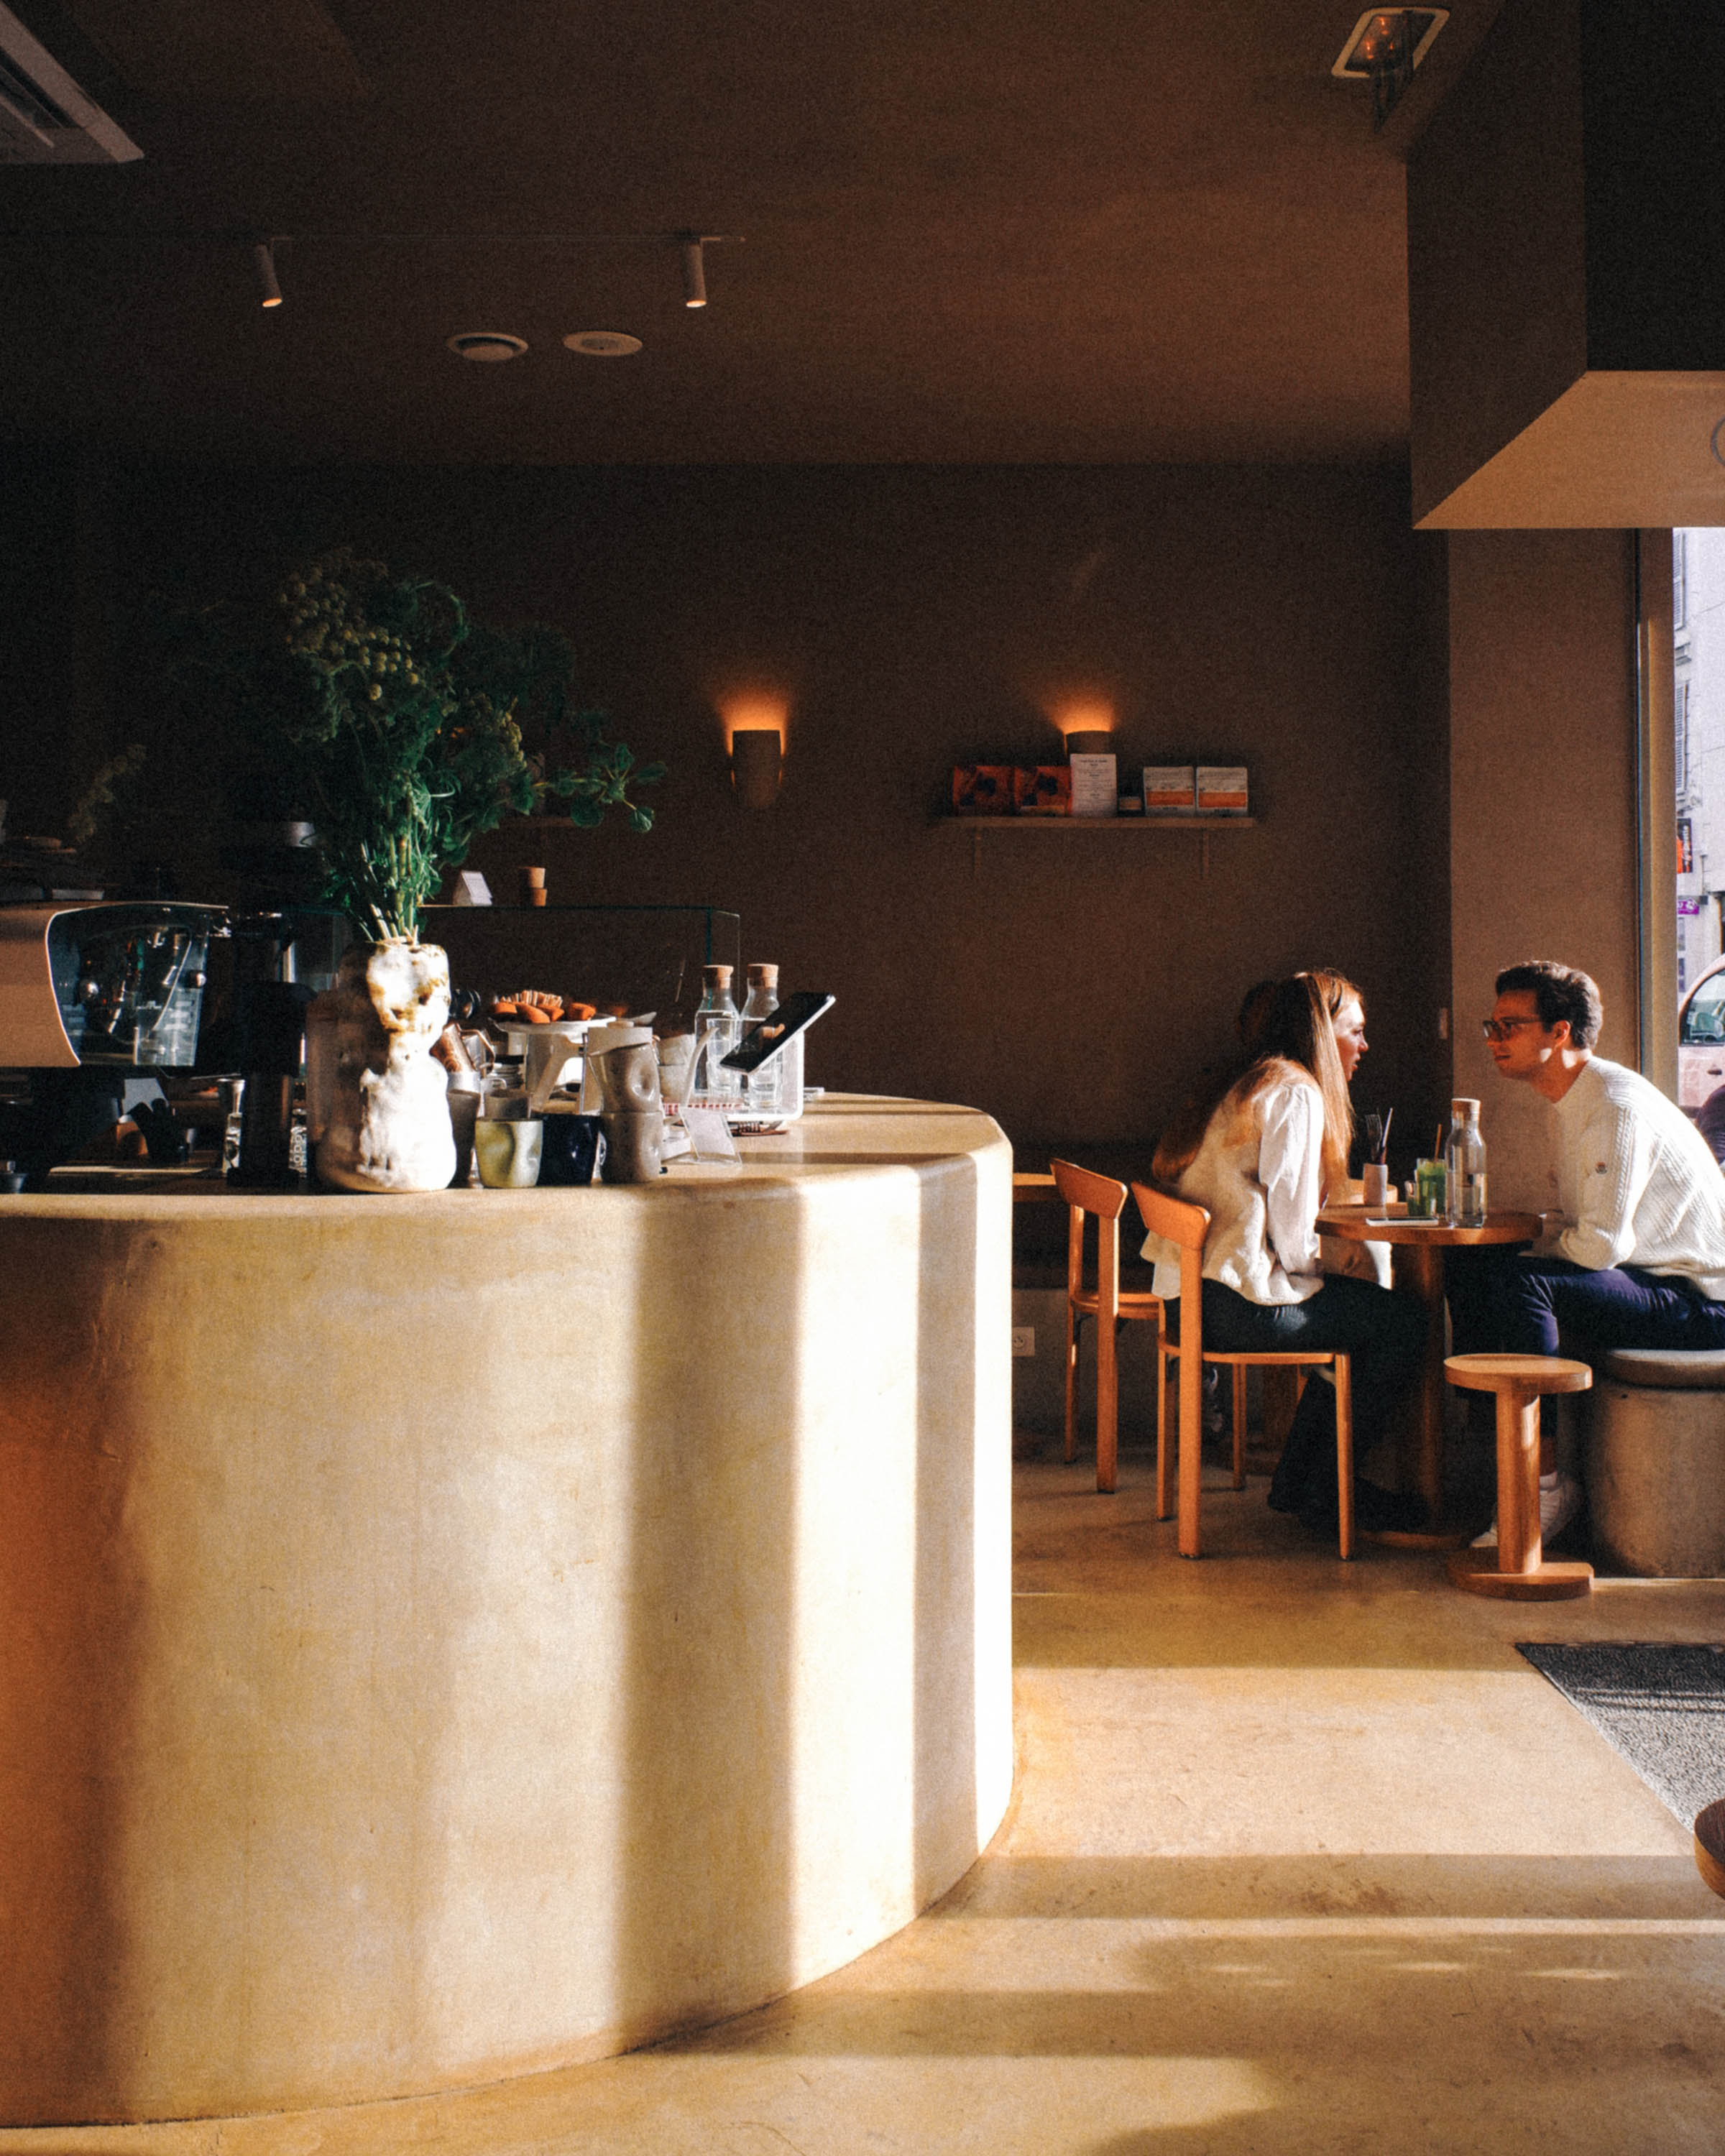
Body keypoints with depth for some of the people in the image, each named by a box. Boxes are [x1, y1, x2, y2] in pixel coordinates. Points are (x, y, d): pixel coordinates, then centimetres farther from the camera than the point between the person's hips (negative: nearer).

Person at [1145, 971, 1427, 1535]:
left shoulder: (1249, 1086, 22)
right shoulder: (1297, 1093, -9)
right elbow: (1289, 1215, -15)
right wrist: (1308, 1272, 2)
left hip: (1189, 1295, 10)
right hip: (1238, 1303, -10)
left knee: (1368, 1314, 24)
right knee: (1404, 1322, -1)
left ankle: (1295, 1480, 23)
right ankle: (1327, 1489, 8)